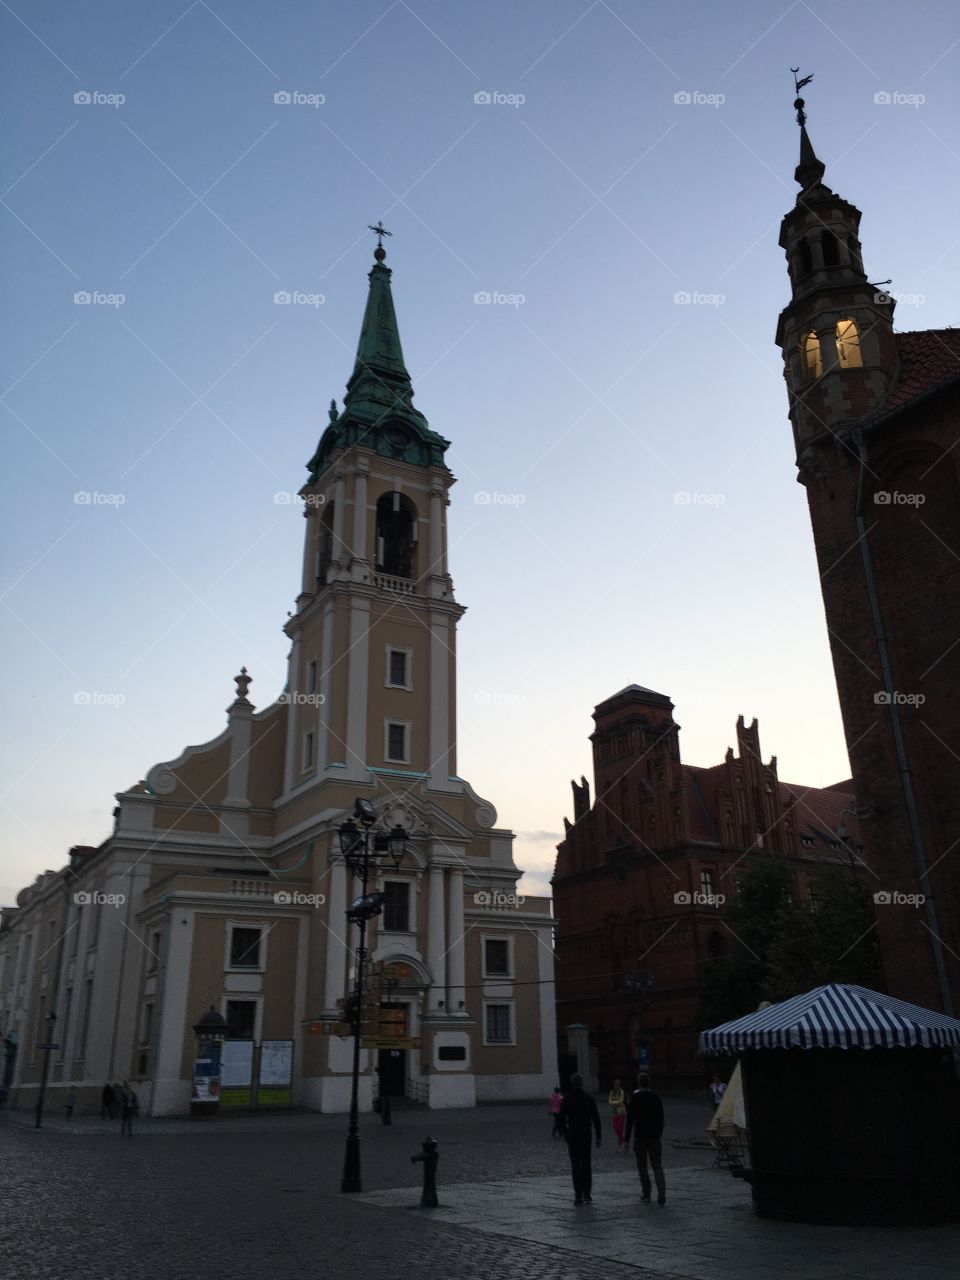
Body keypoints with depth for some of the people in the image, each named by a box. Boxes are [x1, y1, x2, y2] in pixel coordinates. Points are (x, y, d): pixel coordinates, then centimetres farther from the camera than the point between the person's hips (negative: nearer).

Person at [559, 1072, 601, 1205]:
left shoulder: (567, 1098, -5)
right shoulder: (588, 1098, -2)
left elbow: (562, 1117, -4)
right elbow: (596, 1118, -3)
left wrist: (565, 1133, 8)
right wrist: (598, 1137, 1)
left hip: (572, 1134, -1)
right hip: (586, 1134, 2)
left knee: (575, 1165, 2)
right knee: (586, 1164, 14)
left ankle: (578, 1195, -3)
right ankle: (587, 1194, 14)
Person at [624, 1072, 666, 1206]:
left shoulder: (634, 1097, -7)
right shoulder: (656, 1097, 2)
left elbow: (630, 1118, -9)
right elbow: (661, 1118, 8)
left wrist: (627, 1138, -5)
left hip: (639, 1136, -2)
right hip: (654, 1137, 2)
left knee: (642, 1166, 13)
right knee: (657, 1166, 3)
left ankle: (646, 1193, 17)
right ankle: (661, 1195, -9)